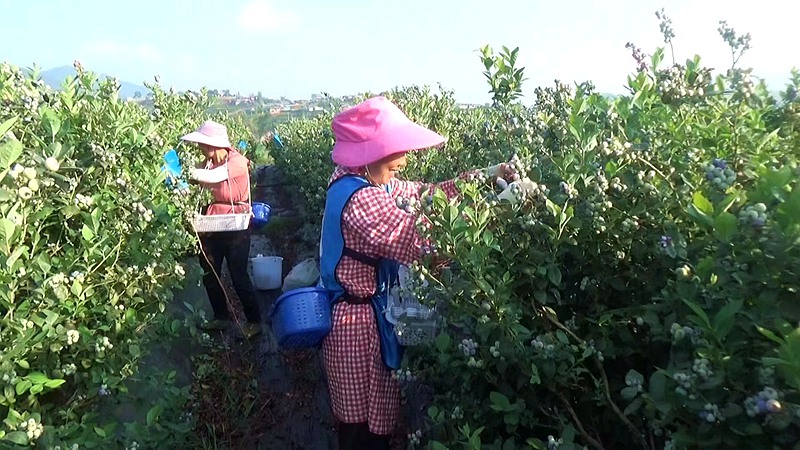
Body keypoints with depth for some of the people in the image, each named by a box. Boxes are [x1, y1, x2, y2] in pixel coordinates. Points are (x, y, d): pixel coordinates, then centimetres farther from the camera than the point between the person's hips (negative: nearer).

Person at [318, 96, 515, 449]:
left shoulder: (357, 181, 2)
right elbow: (425, 243, -32)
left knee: (360, 413, 26)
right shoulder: (361, 199, -28)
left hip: (357, 308, 10)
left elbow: (425, 194, 7)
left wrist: (483, 176, 0)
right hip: (359, 318, -10)